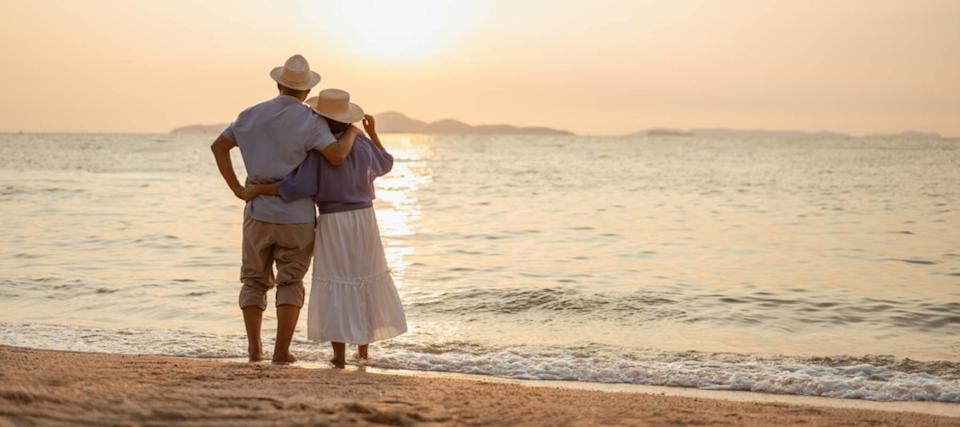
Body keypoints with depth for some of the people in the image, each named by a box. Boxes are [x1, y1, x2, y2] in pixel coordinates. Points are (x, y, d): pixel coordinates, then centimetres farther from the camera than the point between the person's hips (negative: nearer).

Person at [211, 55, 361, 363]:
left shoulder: (253, 115, 4)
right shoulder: (309, 120, -10)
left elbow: (218, 146, 4)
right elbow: (337, 157, -22)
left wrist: (236, 188, 2)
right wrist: (351, 132, -2)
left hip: (259, 212, 3)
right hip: (297, 216, -3)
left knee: (255, 281, 16)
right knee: (290, 284, 7)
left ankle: (254, 347, 12)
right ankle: (282, 350, -1)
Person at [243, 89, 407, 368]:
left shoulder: (316, 151, -14)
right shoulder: (362, 146, 1)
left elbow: (297, 187, -22)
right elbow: (386, 163, 21)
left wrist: (256, 190, -13)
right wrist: (373, 133, 34)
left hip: (333, 224, -4)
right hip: (364, 219, 4)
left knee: (336, 286, 1)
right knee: (365, 282, 16)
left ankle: (339, 354, 0)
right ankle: (363, 348, 22)